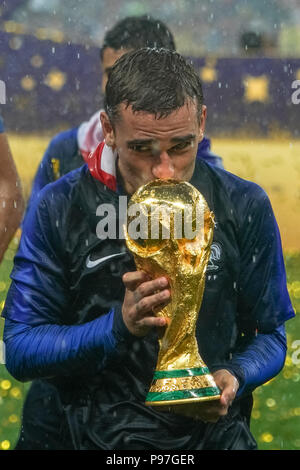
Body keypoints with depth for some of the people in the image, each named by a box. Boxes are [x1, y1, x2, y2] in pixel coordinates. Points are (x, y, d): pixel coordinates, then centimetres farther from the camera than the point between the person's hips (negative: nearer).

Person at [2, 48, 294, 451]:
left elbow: (269, 335, 11)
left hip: (210, 434, -1)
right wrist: (118, 326, -19)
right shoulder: (59, 210, -5)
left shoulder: (245, 208, 1)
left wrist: (234, 377, -11)